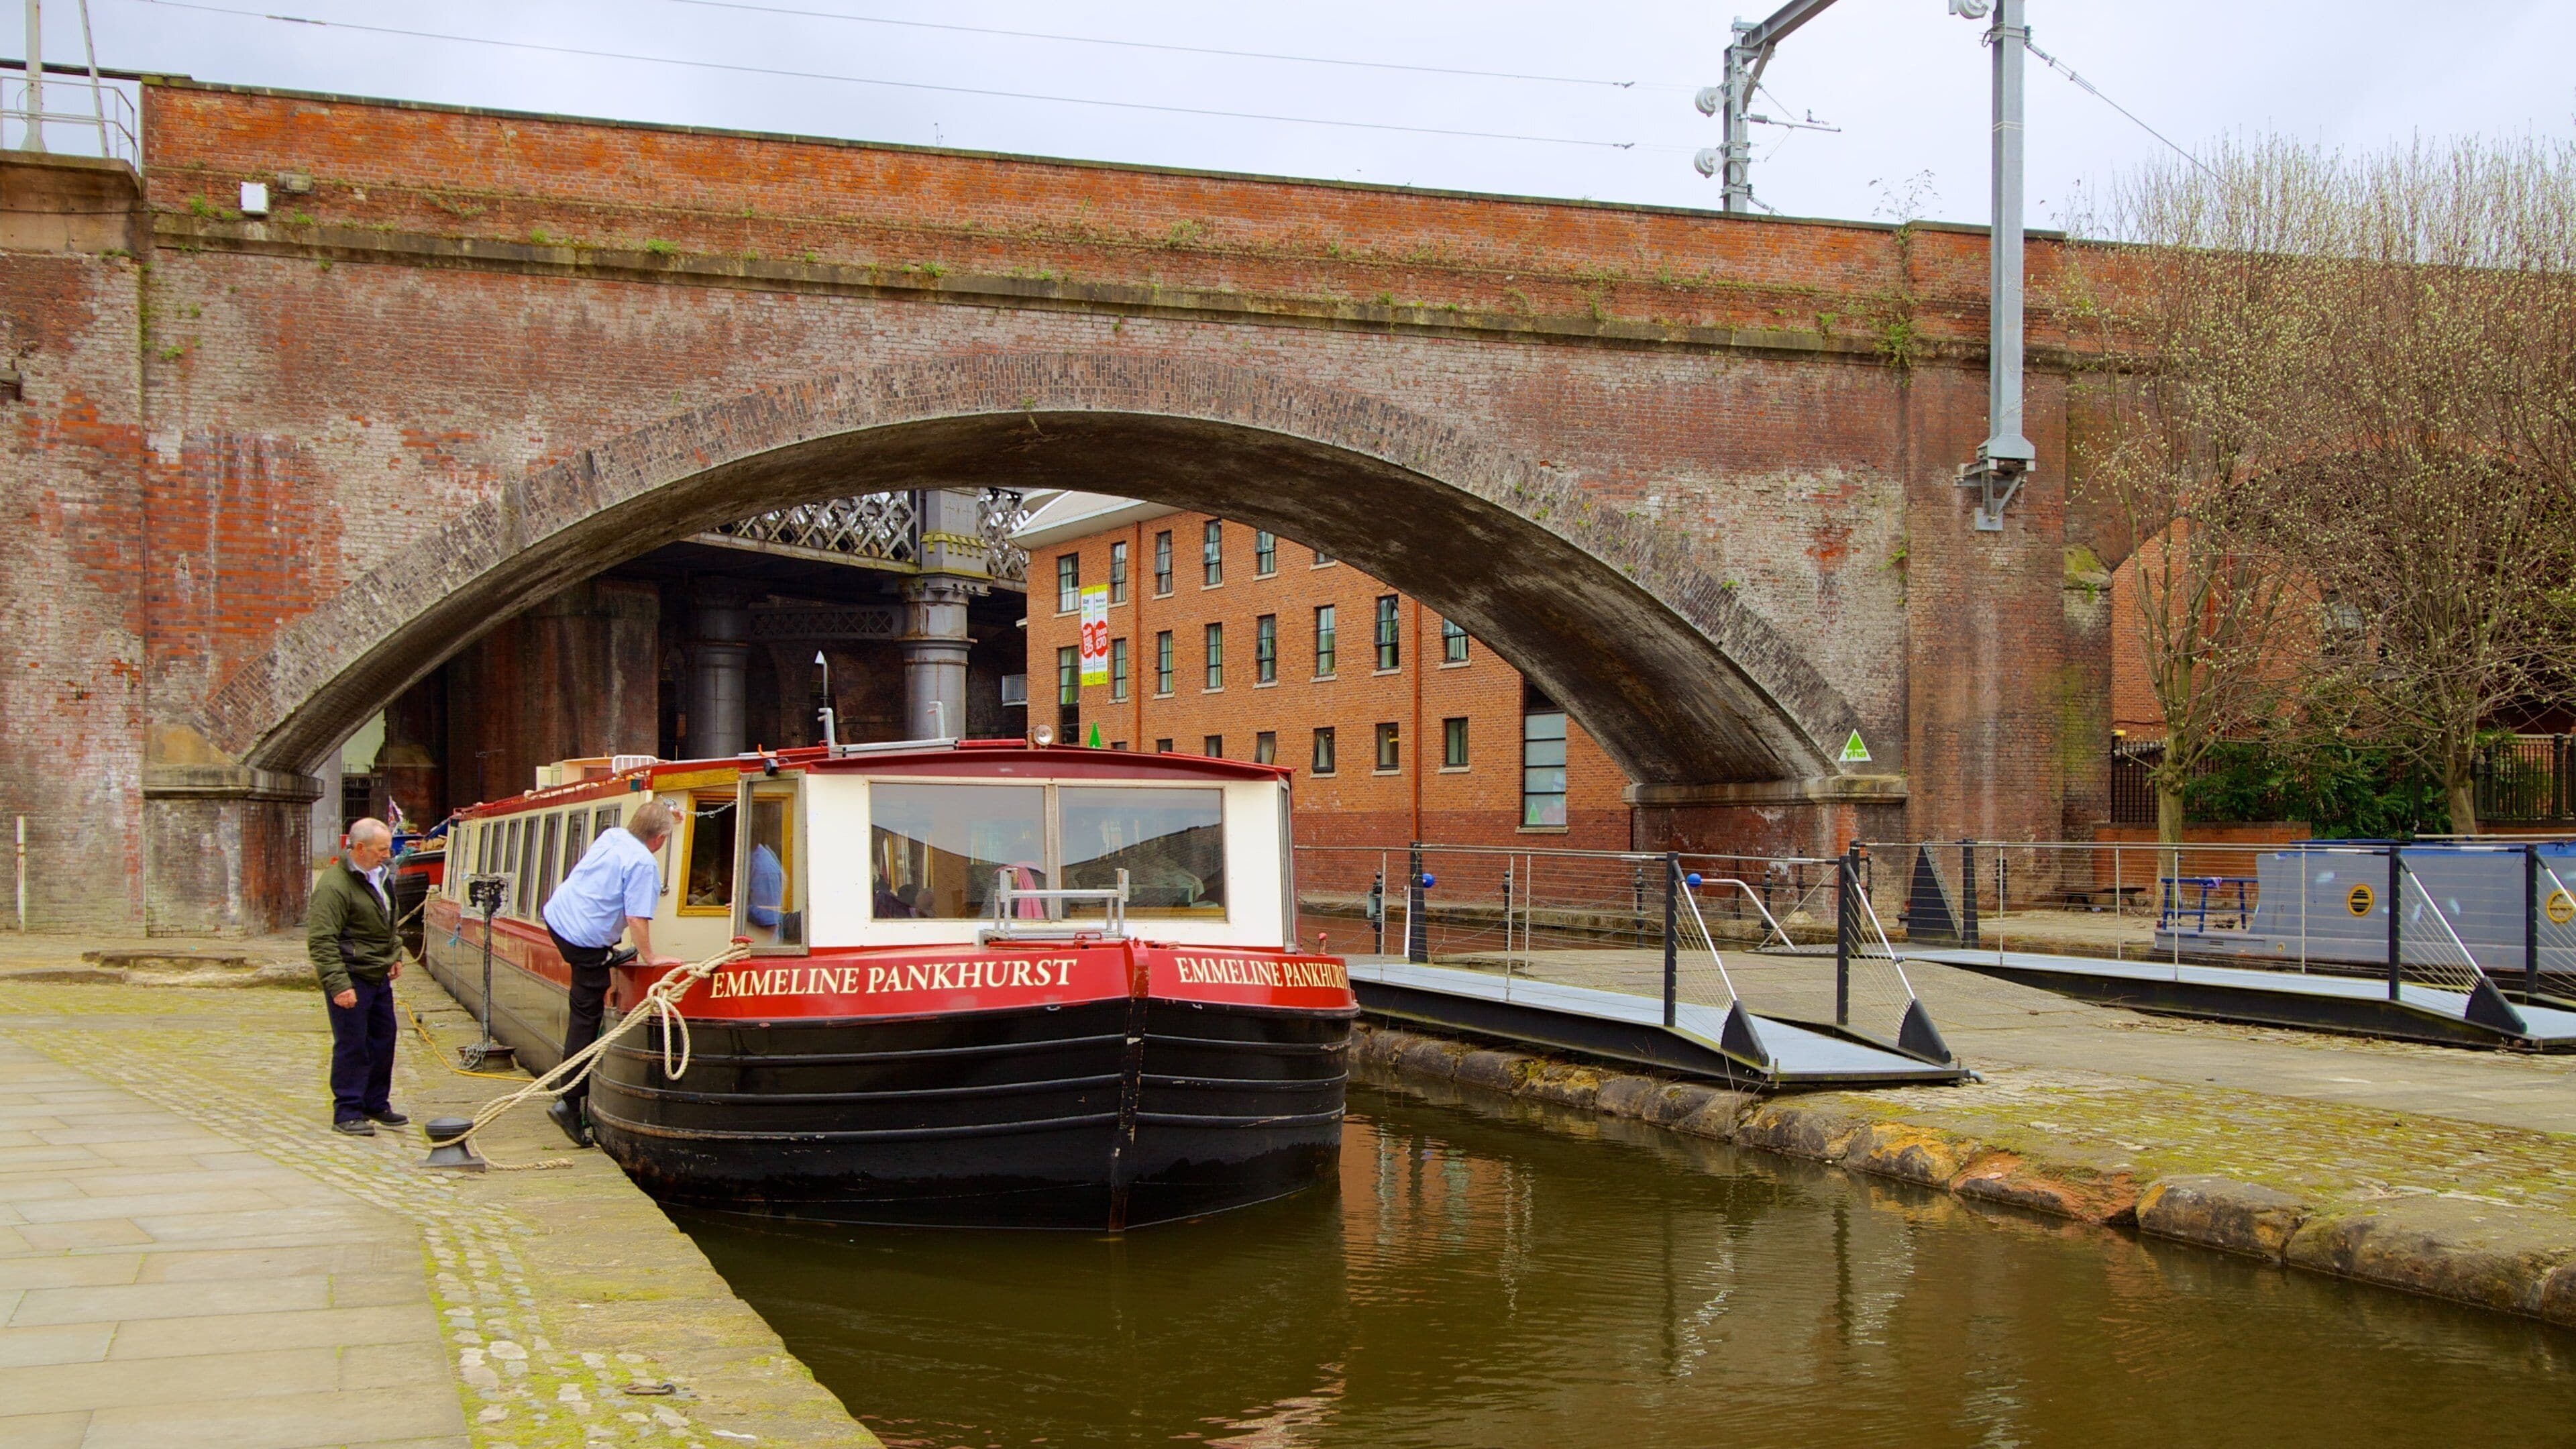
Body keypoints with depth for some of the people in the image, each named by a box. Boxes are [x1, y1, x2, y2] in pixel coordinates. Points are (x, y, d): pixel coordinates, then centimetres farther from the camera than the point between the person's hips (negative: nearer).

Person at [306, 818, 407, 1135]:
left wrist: (395, 954, 19)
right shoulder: (334, 885, -18)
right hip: (351, 977, -9)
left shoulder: (377, 875, 12)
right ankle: (347, 1112, 5)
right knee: (352, 1046, -3)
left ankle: (376, 1104, 26)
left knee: (383, 1041, 14)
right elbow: (321, 941, -21)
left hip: (379, 976, 9)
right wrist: (339, 984, -25)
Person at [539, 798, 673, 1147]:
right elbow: (637, 919, -20)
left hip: (556, 914, 8)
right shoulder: (644, 864, -16)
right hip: (586, 940, -8)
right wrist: (649, 957, -11)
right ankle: (571, 1105, -4)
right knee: (586, 1019, -3)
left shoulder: (610, 837, 7)